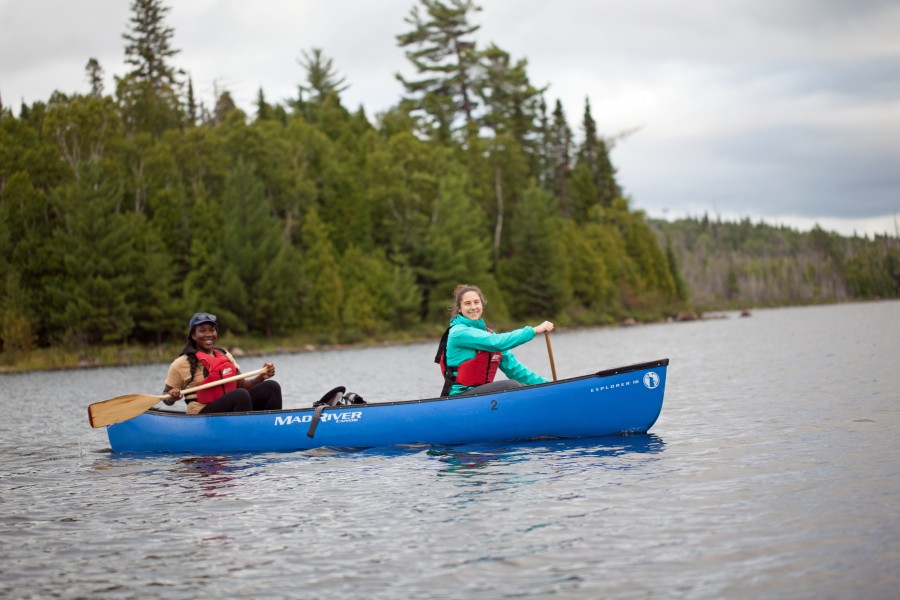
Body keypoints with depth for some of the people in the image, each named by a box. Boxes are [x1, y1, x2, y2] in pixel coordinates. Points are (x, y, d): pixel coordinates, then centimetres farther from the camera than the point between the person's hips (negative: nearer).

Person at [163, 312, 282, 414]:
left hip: (231, 411, 7)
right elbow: (166, 398, 3)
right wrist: (172, 397, -20)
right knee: (241, 394, -33)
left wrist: (262, 377, -6)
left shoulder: (225, 356, 16)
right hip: (202, 415, -6)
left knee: (271, 386, -11)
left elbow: (241, 384, 12)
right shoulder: (181, 364, -2)